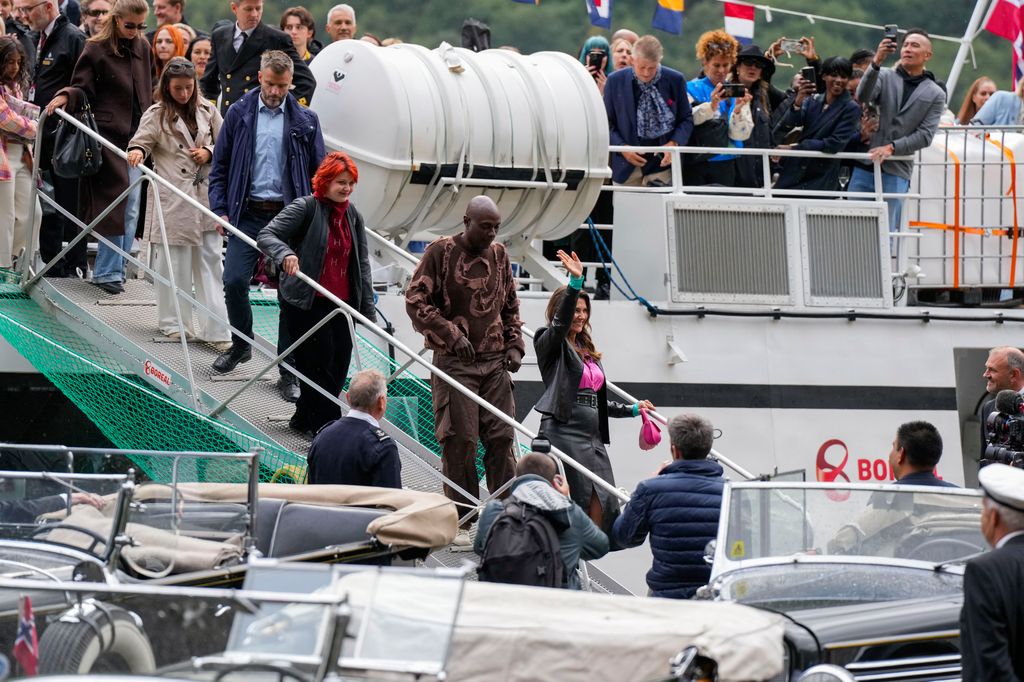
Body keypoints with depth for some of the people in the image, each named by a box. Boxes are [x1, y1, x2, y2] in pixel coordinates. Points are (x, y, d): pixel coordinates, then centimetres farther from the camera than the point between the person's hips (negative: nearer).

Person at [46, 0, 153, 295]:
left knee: (130, 208, 4)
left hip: (136, 136, 5)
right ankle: (108, 271, -3)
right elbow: (83, 89, -4)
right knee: (118, 204, -9)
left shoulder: (142, 48, 12)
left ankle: (114, 269, 11)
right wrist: (65, 96, -24)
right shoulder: (96, 50, -5)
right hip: (108, 135, -5)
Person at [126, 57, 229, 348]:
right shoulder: (156, 115, 1)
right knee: (174, 263, 3)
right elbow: (141, 141, -5)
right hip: (172, 200, -3)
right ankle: (173, 323, 15)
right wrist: (137, 152, -28)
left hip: (206, 194, 3)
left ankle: (216, 330, 1)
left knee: (211, 262, 1)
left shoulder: (207, 111, 9)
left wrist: (209, 152, -3)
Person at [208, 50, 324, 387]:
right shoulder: (239, 115, 5)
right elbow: (220, 166, 8)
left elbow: (318, 172, 8)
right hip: (248, 214, 0)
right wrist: (220, 209, -1)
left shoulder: (305, 121, 5)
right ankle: (241, 344, 19)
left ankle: (290, 371, 5)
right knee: (234, 281, -9)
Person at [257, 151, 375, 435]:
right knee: (321, 365, -8)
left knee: (339, 368, 6)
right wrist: (285, 254, -38)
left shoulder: (353, 217, 11)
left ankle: (304, 418, 23)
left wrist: (368, 309, 12)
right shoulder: (305, 208, -8)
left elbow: (362, 265, 16)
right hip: (306, 303, -6)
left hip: (341, 304, 6)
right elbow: (266, 235, -16)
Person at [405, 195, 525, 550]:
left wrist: (514, 345, 10)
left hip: (495, 362, 5)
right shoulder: (441, 251, -4)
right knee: (460, 441, -5)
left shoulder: (499, 255, 12)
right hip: (454, 363, -5)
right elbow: (415, 300, -7)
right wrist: (451, 334, -15)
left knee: (502, 437, 1)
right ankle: (463, 523, 2)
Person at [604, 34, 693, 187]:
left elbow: (686, 120, 7)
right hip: (627, 167, 1)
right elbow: (607, 123, 5)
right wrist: (622, 148, -11)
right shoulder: (615, 81, 0)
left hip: (661, 162, -1)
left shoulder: (675, 81, -1)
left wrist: (674, 143, -12)